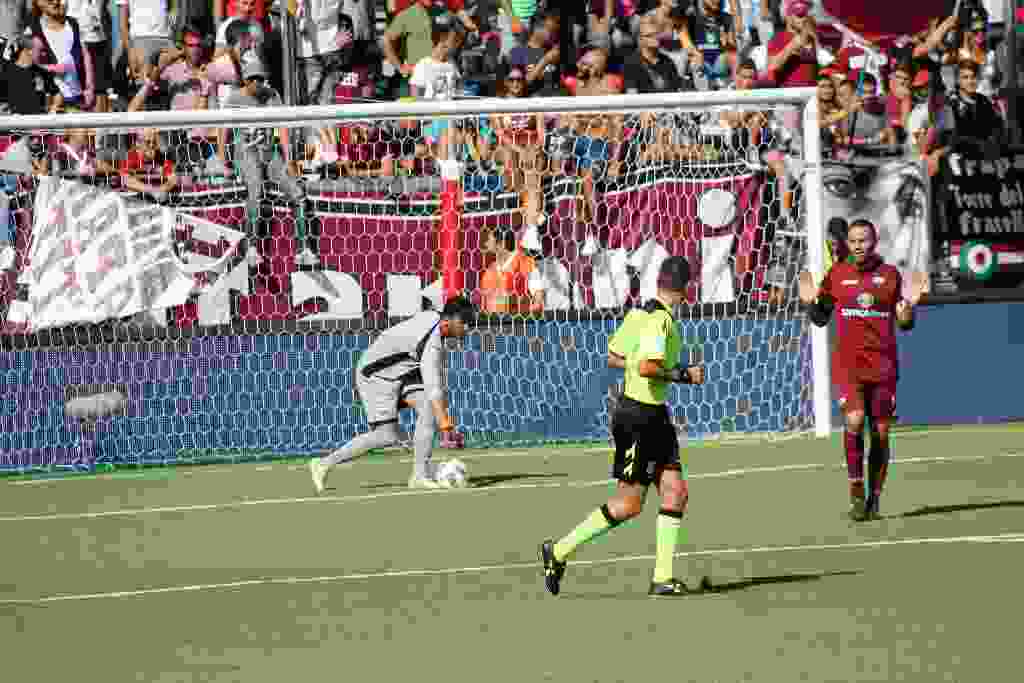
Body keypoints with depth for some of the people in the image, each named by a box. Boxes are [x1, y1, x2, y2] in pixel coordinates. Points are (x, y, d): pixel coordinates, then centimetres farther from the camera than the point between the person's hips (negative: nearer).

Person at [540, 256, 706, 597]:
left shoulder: (639, 313, 7)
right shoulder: (659, 319, -19)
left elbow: (614, 358, 15)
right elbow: (646, 367, -29)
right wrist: (683, 375, -17)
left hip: (656, 416, 9)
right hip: (637, 416, -9)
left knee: (675, 491, 3)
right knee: (629, 504, -2)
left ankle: (663, 577, 4)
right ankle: (559, 551, 9)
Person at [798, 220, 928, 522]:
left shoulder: (890, 275, 4)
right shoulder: (837, 274, 4)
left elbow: (904, 324, 8)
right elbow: (820, 318, 12)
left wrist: (910, 304, -11)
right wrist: (810, 302, -7)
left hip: (883, 366, 1)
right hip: (847, 365, -1)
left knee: (880, 433, 2)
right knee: (854, 420, -21)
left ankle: (874, 499, 15)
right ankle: (856, 492, -9)